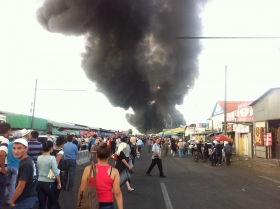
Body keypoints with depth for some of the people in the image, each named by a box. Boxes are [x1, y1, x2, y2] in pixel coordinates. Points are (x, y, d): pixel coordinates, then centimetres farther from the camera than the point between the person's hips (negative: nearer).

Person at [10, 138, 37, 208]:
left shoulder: (25, 164, -24)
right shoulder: (29, 161, 4)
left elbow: (21, 186, -22)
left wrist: (12, 201, -9)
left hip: (25, 200, -9)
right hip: (30, 197, 9)